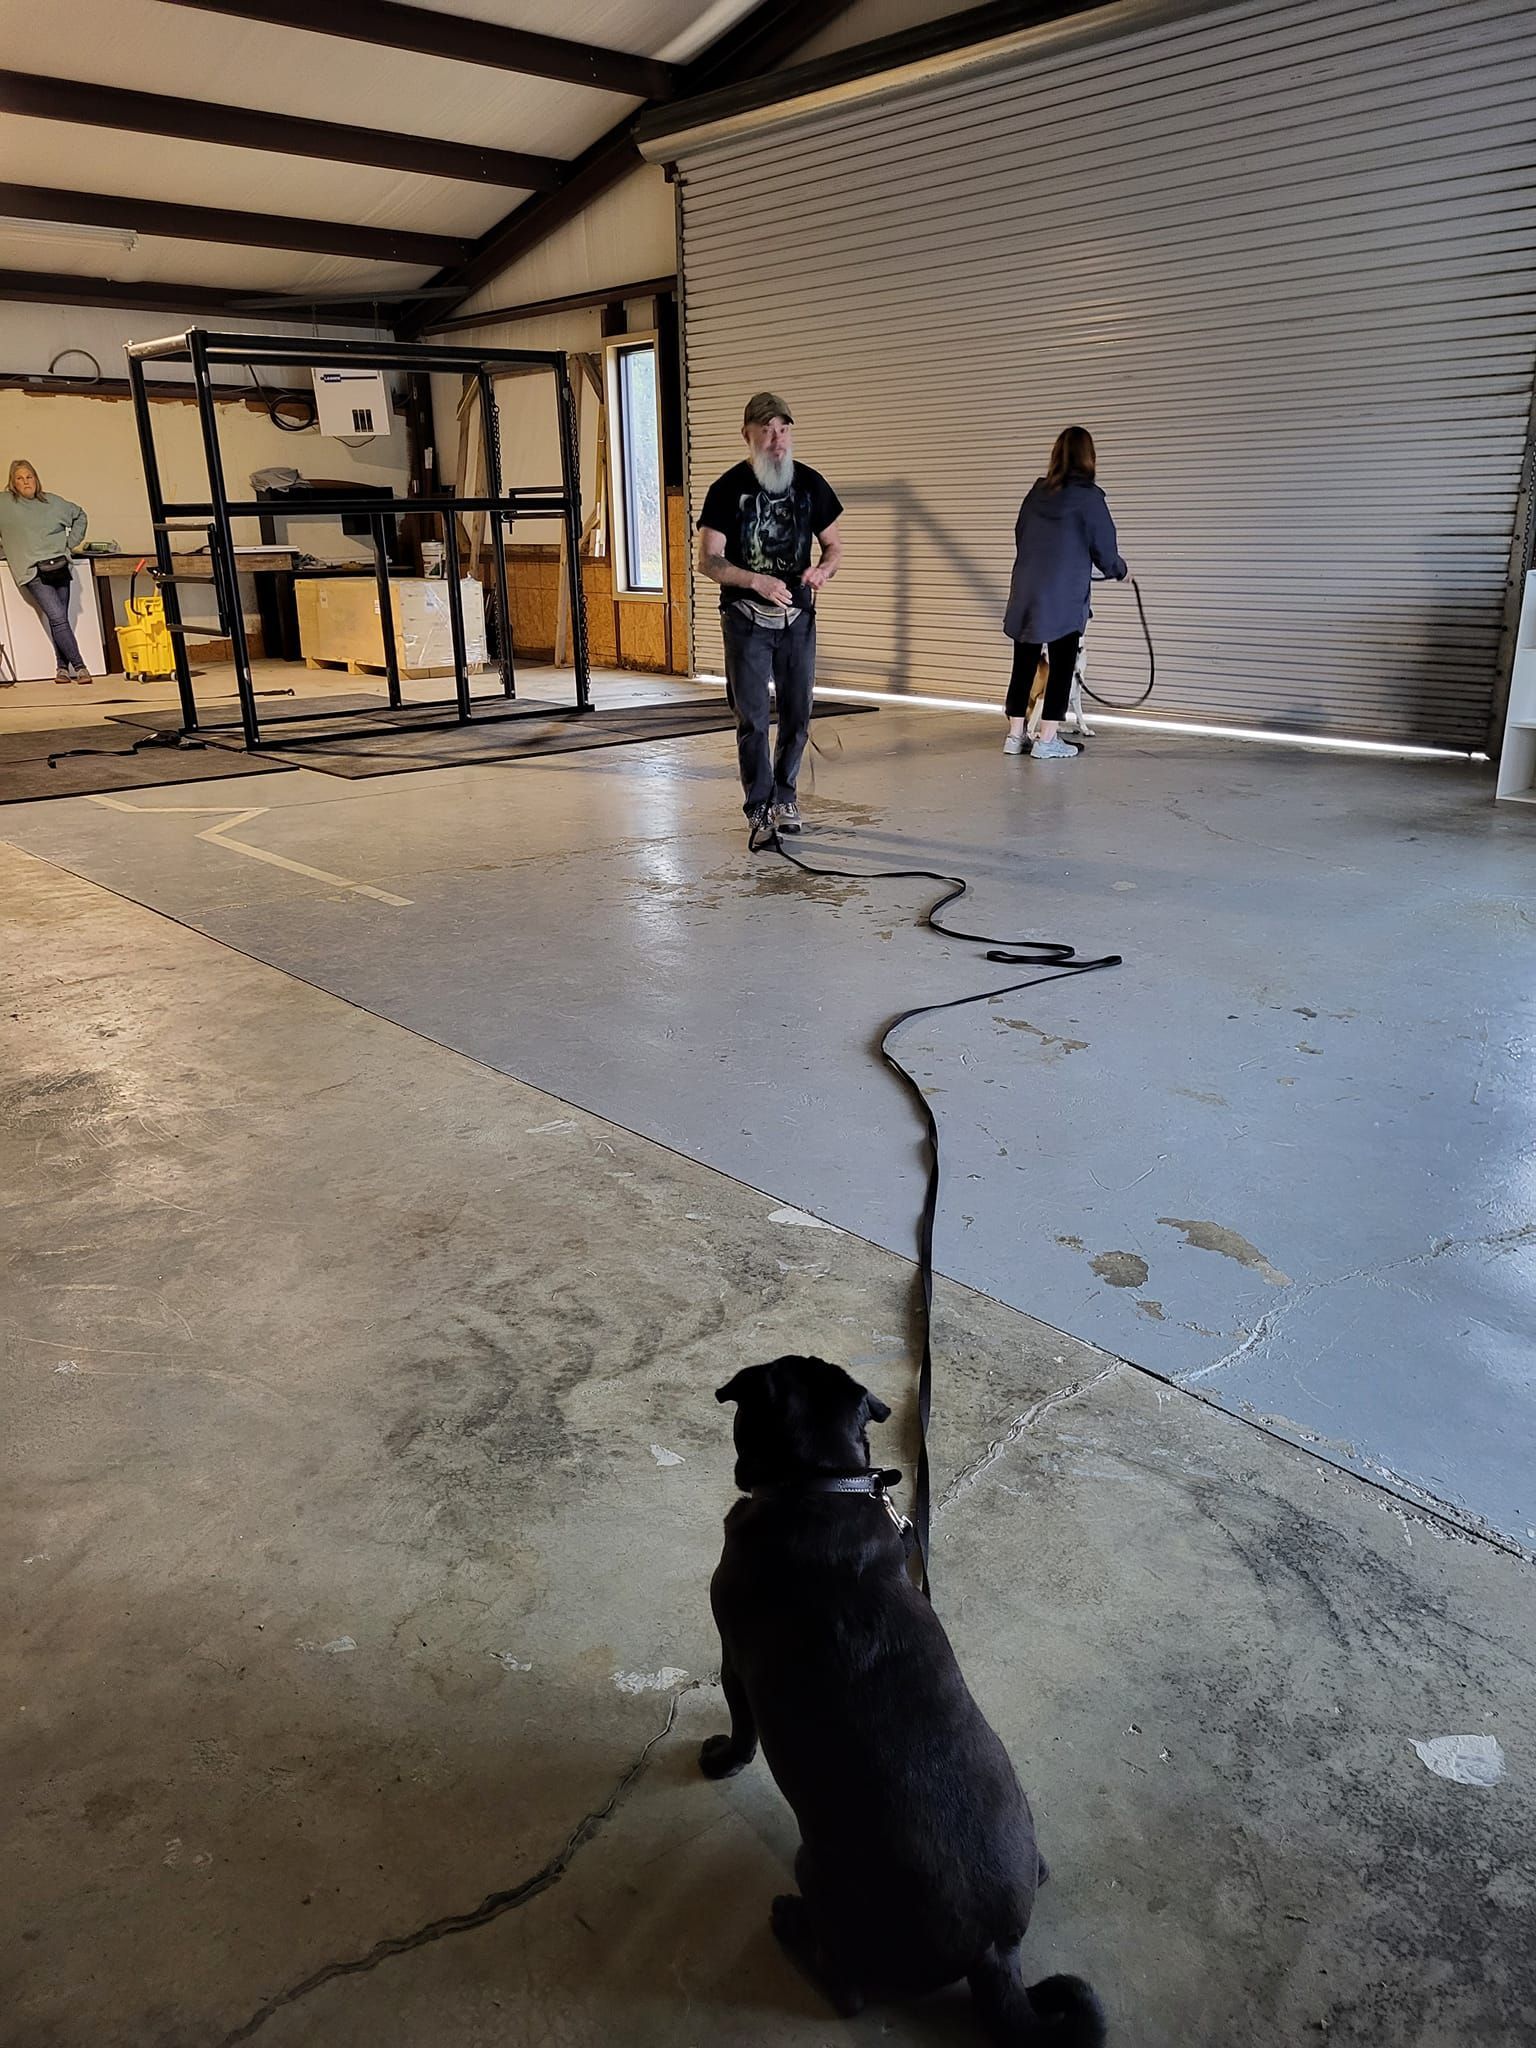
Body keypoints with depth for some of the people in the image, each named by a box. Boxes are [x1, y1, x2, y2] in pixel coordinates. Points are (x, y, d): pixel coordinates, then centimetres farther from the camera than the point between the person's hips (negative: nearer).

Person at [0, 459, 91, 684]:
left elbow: (79, 516, 25)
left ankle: (63, 668, 11)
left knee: (59, 619, 4)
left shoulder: (52, 502, 11)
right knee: (58, 619, -13)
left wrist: (71, 542, 16)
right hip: (34, 572, -3)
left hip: (59, 566, 3)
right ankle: (79, 667, -13)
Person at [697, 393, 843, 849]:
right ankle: (759, 810, 5)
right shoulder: (729, 488, -7)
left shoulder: (810, 483, 3)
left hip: (797, 615, 3)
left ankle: (784, 795, 28)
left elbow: (833, 545, 11)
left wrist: (823, 569, -13)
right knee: (752, 718, -3)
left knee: (798, 713, 9)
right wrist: (756, 581, -27)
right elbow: (708, 561, -11)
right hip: (746, 618, -3)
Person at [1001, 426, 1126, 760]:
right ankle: (1046, 740, 2)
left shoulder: (1037, 492, 8)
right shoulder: (1089, 496, -7)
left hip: (1025, 593, 5)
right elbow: (1104, 549, -4)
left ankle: (1015, 735, 14)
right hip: (1063, 597, -5)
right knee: (1062, 667, 3)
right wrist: (1120, 572, 16)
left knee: (1024, 664, 11)